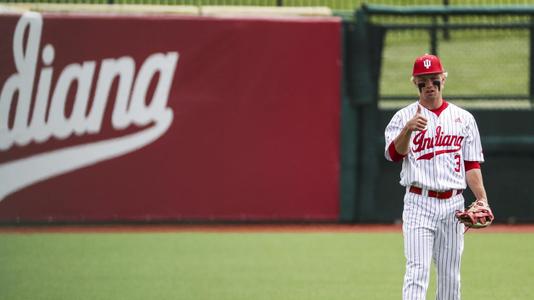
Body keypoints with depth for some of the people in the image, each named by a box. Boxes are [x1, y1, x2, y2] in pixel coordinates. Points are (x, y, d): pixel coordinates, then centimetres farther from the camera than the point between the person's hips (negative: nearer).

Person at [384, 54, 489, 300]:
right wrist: (408, 129, -31)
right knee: (417, 271, -14)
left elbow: (472, 164, 10)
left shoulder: (463, 119, 11)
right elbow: (394, 154, -12)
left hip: (453, 205, 3)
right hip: (419, 203, -3)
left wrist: (482, 199, -4)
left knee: (450, 276, 6)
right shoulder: (404, 117, 3)